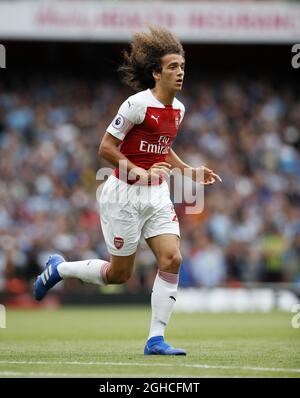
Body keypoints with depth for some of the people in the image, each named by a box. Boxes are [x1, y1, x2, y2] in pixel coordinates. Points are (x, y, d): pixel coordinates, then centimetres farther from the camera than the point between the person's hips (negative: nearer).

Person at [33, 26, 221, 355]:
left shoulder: (178, 109, 6)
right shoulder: (138, 105, -18)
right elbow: (106, 148, -16)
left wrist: (189, 171, 10)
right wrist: (140, 173, -23)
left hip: (157, 195, 7)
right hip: (125, 195, -6)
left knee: (172, 258, -11)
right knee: (119, 273, 3)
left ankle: (155, 339, -6)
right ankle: (58, 268, 30)